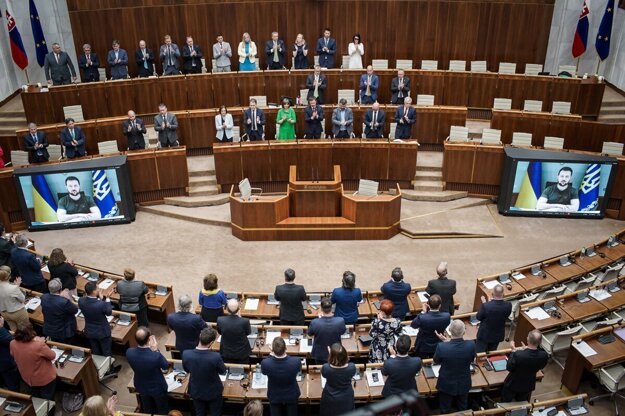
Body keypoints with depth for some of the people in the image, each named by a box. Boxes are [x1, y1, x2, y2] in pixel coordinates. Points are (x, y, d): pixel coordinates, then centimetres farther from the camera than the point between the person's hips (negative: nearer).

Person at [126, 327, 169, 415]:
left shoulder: (129, 352, -29)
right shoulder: (156, 356, -41)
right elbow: (166, 366, -17)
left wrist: (150, 349, -14)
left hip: (141, 387, 4)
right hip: (157, 388, -4)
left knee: (148, 411, 31)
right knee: (162, 410, 26)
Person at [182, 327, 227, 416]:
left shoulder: (186, 354, -27)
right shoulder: (216, 357, -35)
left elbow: (186, 370, -4)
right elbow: (222, 372, -13)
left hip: (196, 392, 3)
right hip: (213, 392, -2)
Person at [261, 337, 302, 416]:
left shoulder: (265, 363, -37)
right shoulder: (296, 361, -36)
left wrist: (271, 355, -5)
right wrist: (285, 354, 0)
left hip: (274, 397, 0)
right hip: (291, 396, 0)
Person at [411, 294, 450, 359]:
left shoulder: (421, 317, -35)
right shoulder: (447, 316, -28)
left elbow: (413, 325, -11)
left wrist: (423, 312, -13)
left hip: (423, 347, -2)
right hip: (438, 347, 2)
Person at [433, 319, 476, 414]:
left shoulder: (441, 347, -33)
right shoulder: (471, 345, -27)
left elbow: (436, 361, -10)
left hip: (446, 385, -2)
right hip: (464, 384, 2)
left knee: (445, 411, 23)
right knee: (462, 409, 28)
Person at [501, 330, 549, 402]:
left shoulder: (517, 354, -40)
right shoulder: (544, 355, -29)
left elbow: (509, 368, -20)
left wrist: (514, 350, -12)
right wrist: (526, 349, -2)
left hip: (513, 384, -3)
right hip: (528, 385, 3)